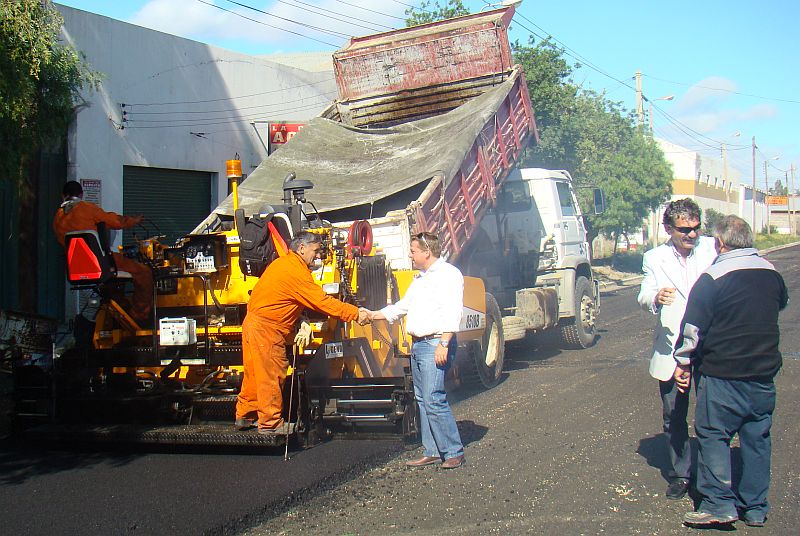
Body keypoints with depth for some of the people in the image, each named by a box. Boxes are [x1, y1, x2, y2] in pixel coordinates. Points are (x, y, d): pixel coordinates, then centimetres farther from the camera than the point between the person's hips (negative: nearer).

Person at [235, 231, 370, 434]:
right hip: (266, 328, -10)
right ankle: (271, 423, 5)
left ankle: (245, 416, 27)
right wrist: (356, 313, -18)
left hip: (253, 323, 10)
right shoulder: (296, 271, -19)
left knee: (256, 373, 17)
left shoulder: (282, 263, 14)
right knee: (272, 375, -2)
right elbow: (322, 302, -21)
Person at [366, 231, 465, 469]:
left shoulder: (448, 274, -8)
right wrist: (372, 315, 27)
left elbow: (452, 313, -17)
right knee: (422, 400, 9)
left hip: (435, 344, -10)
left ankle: (454, 452, -7)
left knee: (434, 400, -14)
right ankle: (431, 451, 15)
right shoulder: (420, 278, 22)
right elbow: (402, 307, 31)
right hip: (417, 343, 10)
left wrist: (443, 344, -24)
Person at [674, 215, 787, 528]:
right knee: (757, 438, 11)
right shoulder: (771, 273, 6)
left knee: (713, 435, 3)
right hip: (764, 373, 6)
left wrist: (683, 362, 0)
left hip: (723, 373, -6)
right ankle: (755, 508, 17)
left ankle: (718, 504, 0)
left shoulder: (713, 277, -12)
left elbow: (693, 327, -11)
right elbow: (782, 303, 27)